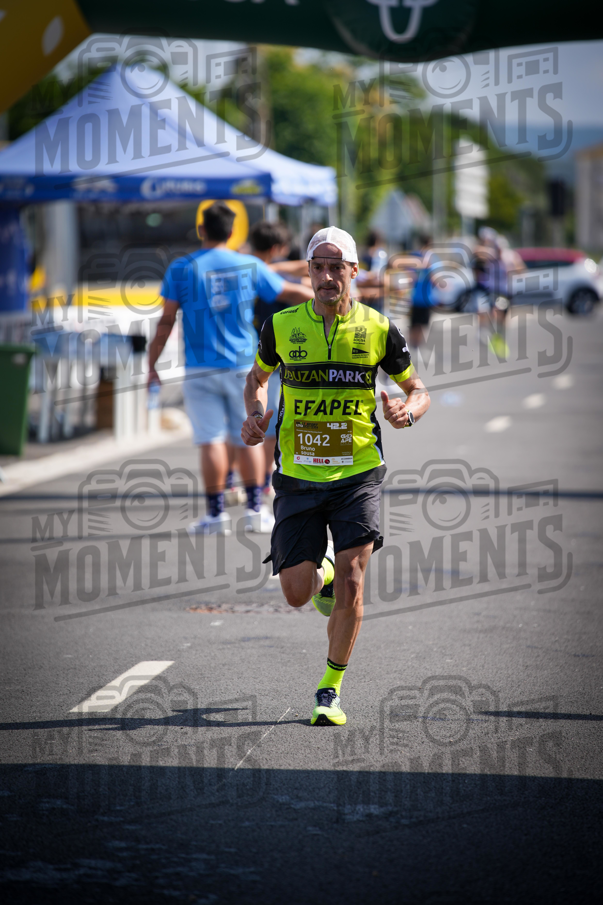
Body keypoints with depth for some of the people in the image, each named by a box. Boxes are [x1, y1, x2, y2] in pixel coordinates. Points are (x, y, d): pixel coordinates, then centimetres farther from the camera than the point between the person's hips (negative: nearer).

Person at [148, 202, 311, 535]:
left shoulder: (182, 268, -3)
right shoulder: (250, 266, 2)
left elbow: (166, 321, -4)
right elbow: (292, 293, 12)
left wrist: (152, 363, 3)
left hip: (200, 368, -1)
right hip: (243, 365, 2)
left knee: (211, 440, -1)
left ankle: (216, 513, 0)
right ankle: (256, 510, 9)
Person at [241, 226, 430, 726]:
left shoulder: (379, 329, -2)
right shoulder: (281, 326, 1)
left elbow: (418, 390, 9)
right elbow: (257, 378, 19)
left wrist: (409, 412, -15)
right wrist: (255, 415, -3)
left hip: (358, 474, -1)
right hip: (298, 477, 1)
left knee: (350, 586, -13)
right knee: (297, 593, -1)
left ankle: (331, 689, 4)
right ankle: (322, 570, 37)